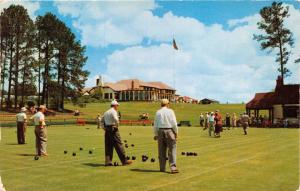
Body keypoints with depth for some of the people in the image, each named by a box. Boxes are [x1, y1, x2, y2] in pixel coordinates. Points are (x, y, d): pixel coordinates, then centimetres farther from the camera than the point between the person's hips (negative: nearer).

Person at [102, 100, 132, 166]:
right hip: (113, 129, -8)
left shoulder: (106, 112, 18)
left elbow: (102, 120, 24)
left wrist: (104, 128, 17)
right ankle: (124, 160, 0)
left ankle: (108, 161, 9)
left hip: (107, 130, 8)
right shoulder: (114, 111, -8)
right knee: (119, 145, -3)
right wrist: (117, 126, -12)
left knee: (108, 146, 10)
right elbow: (116, 119, -26)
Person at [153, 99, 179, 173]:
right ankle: (173, 168, -8)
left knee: (161, 151, 10)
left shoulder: (158, 112, 5)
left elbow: (155, 125, 6)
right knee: (172, 150, -1)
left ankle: (162, 168, 16)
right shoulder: (170, 111, -3)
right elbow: (174, 123, -7)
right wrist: (176, 132, 1)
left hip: (160, 131, 3)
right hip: (169, 131, -3)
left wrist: (155, 134, 13)